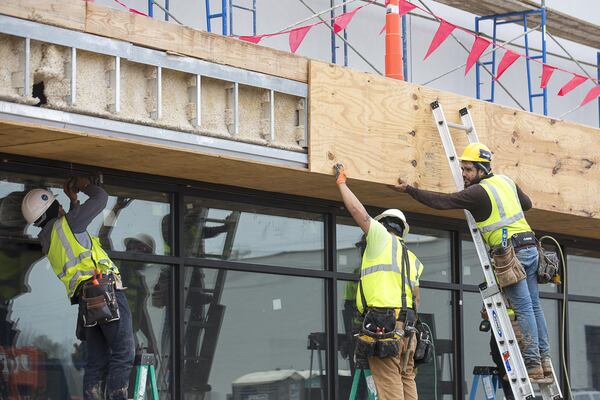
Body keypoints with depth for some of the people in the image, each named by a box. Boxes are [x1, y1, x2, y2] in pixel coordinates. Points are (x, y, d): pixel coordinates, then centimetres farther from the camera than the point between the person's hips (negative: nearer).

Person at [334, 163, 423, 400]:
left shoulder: (381, 236, 6)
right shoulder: (412, 259, 24)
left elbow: (359, 211, 2)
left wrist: (341, 182, 15)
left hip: (383, 324, -7)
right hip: (406, 325, 7)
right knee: (407, 380, 6)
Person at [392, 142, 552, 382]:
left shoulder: (478, 192, -10)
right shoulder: (506, 181, 14)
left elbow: (442, 202, -14)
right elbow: (527, 203, 27)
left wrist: (409, 190, -11)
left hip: (511, 253, -8)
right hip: (530, 247, 8)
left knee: (524, 309, -8)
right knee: (534, 306, 10)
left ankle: (532, 364, -8)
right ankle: (544, 360, 11)